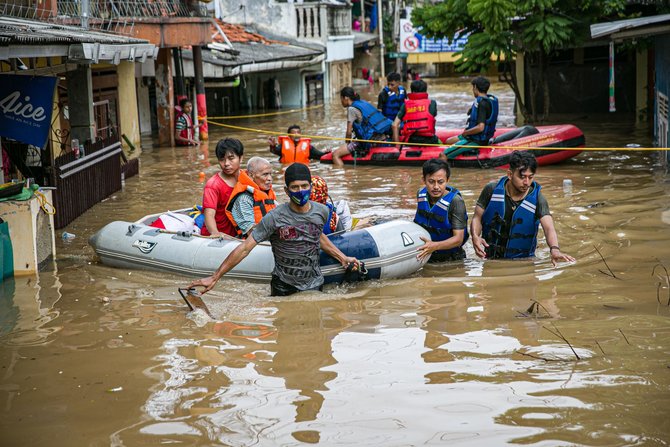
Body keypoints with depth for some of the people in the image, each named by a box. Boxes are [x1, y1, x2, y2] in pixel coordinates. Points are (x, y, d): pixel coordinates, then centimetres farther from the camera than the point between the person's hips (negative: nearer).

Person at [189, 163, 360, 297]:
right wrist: (214, 277, -24)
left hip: (314, 285, 3)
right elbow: (244, 248, -21)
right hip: (283, 285, -3)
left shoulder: (321, 212, -7)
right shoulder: (275, 218, -21)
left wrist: (342, 258, 15)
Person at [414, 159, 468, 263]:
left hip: (451, 259, -4)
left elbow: (458, 239, -24)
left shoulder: (455, 201, -20)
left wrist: (435, 246, -38)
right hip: (426, 257, 4)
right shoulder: (421, 194, -2)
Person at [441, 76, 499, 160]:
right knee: (448, 141, 23)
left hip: (476, 141, -11)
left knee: (443, 155, -17)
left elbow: (480, 127, -30)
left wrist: (465, 133, -14)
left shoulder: (481, 103, -23)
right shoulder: (490, 99, 7)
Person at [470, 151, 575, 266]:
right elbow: (477, 218, 3)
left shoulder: (537, 199, -9)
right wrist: (475, 237, -19)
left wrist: (555, 249, -44)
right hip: (491, 258, 0)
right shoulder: (492, 190, -5)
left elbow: (548, 228, -22)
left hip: (522, 260, 0)